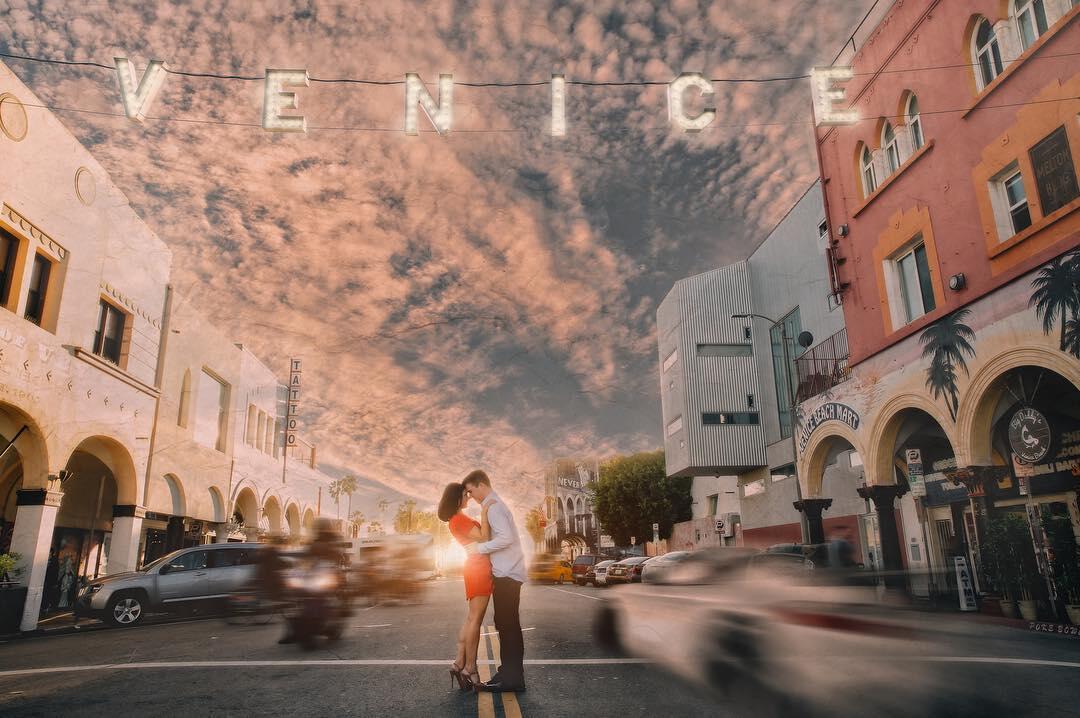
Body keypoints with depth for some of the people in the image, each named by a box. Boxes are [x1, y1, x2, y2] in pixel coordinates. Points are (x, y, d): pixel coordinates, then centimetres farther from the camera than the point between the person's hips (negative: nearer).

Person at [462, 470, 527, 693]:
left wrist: (479, 548, -18)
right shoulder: (494, 504, 18)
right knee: (506, 624, 14)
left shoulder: (493, 507, -14)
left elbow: (506, 538, -25)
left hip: (507, 573, -10)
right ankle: (509, 672, 21)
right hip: (505, 572, 10)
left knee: (507, 624, -6)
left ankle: (512, 678, -1)